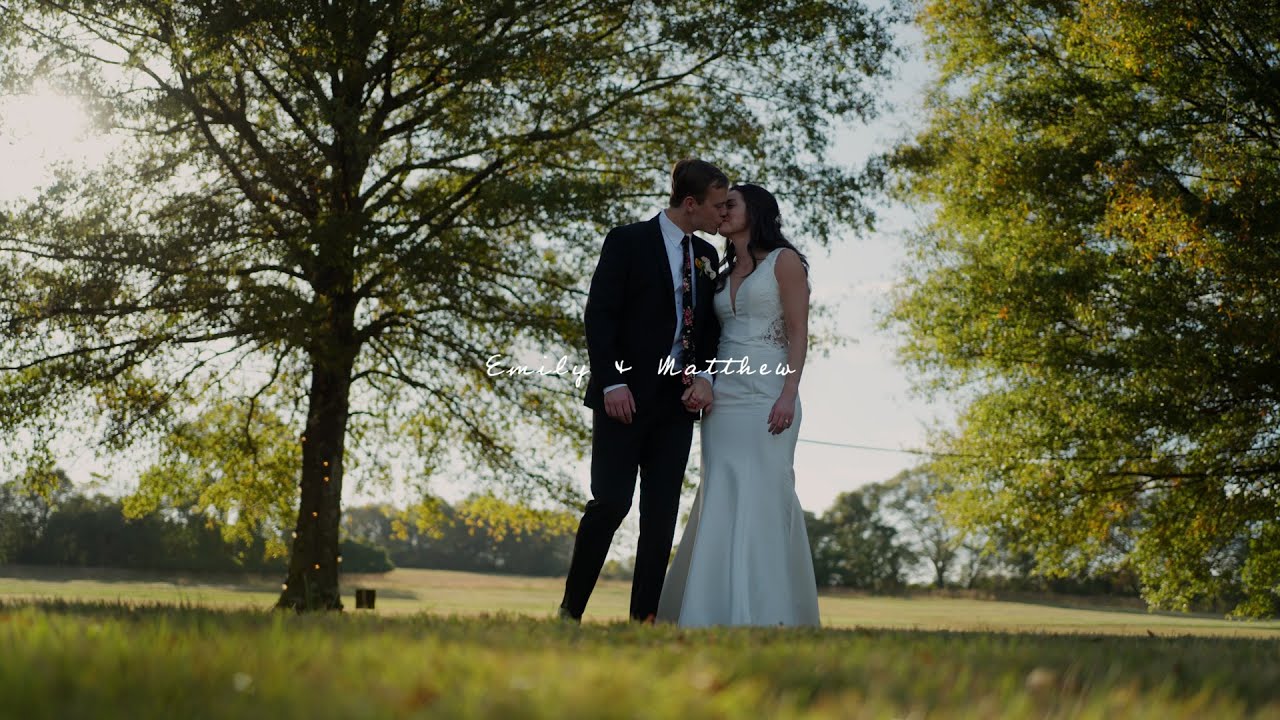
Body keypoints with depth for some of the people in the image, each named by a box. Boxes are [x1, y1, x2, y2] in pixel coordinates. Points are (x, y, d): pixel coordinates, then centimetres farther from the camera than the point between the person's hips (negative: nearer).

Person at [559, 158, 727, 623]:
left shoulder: (706, 257, 14)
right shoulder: (627, 241, -3)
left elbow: (711, 327, 16)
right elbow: (599, 315, -9)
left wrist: (704, 377, -3)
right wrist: (612, 383, -17)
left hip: (677, 401, 6)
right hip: (626, 397, -6)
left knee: (662, 511, 2)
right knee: (611, 501, -10)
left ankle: (643, 617, 5)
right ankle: (570, 610, 4)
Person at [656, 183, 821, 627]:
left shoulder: (784, 261, 2)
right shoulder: (724, 273, 20)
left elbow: (798, 333, -5)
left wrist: (788, 395, -16)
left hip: (766, 396, -6)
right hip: (724, 399, 6)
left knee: (762, 498, -9)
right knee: (721, 503, 0)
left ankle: (767, 614, -6)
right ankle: (718, 611, 2)